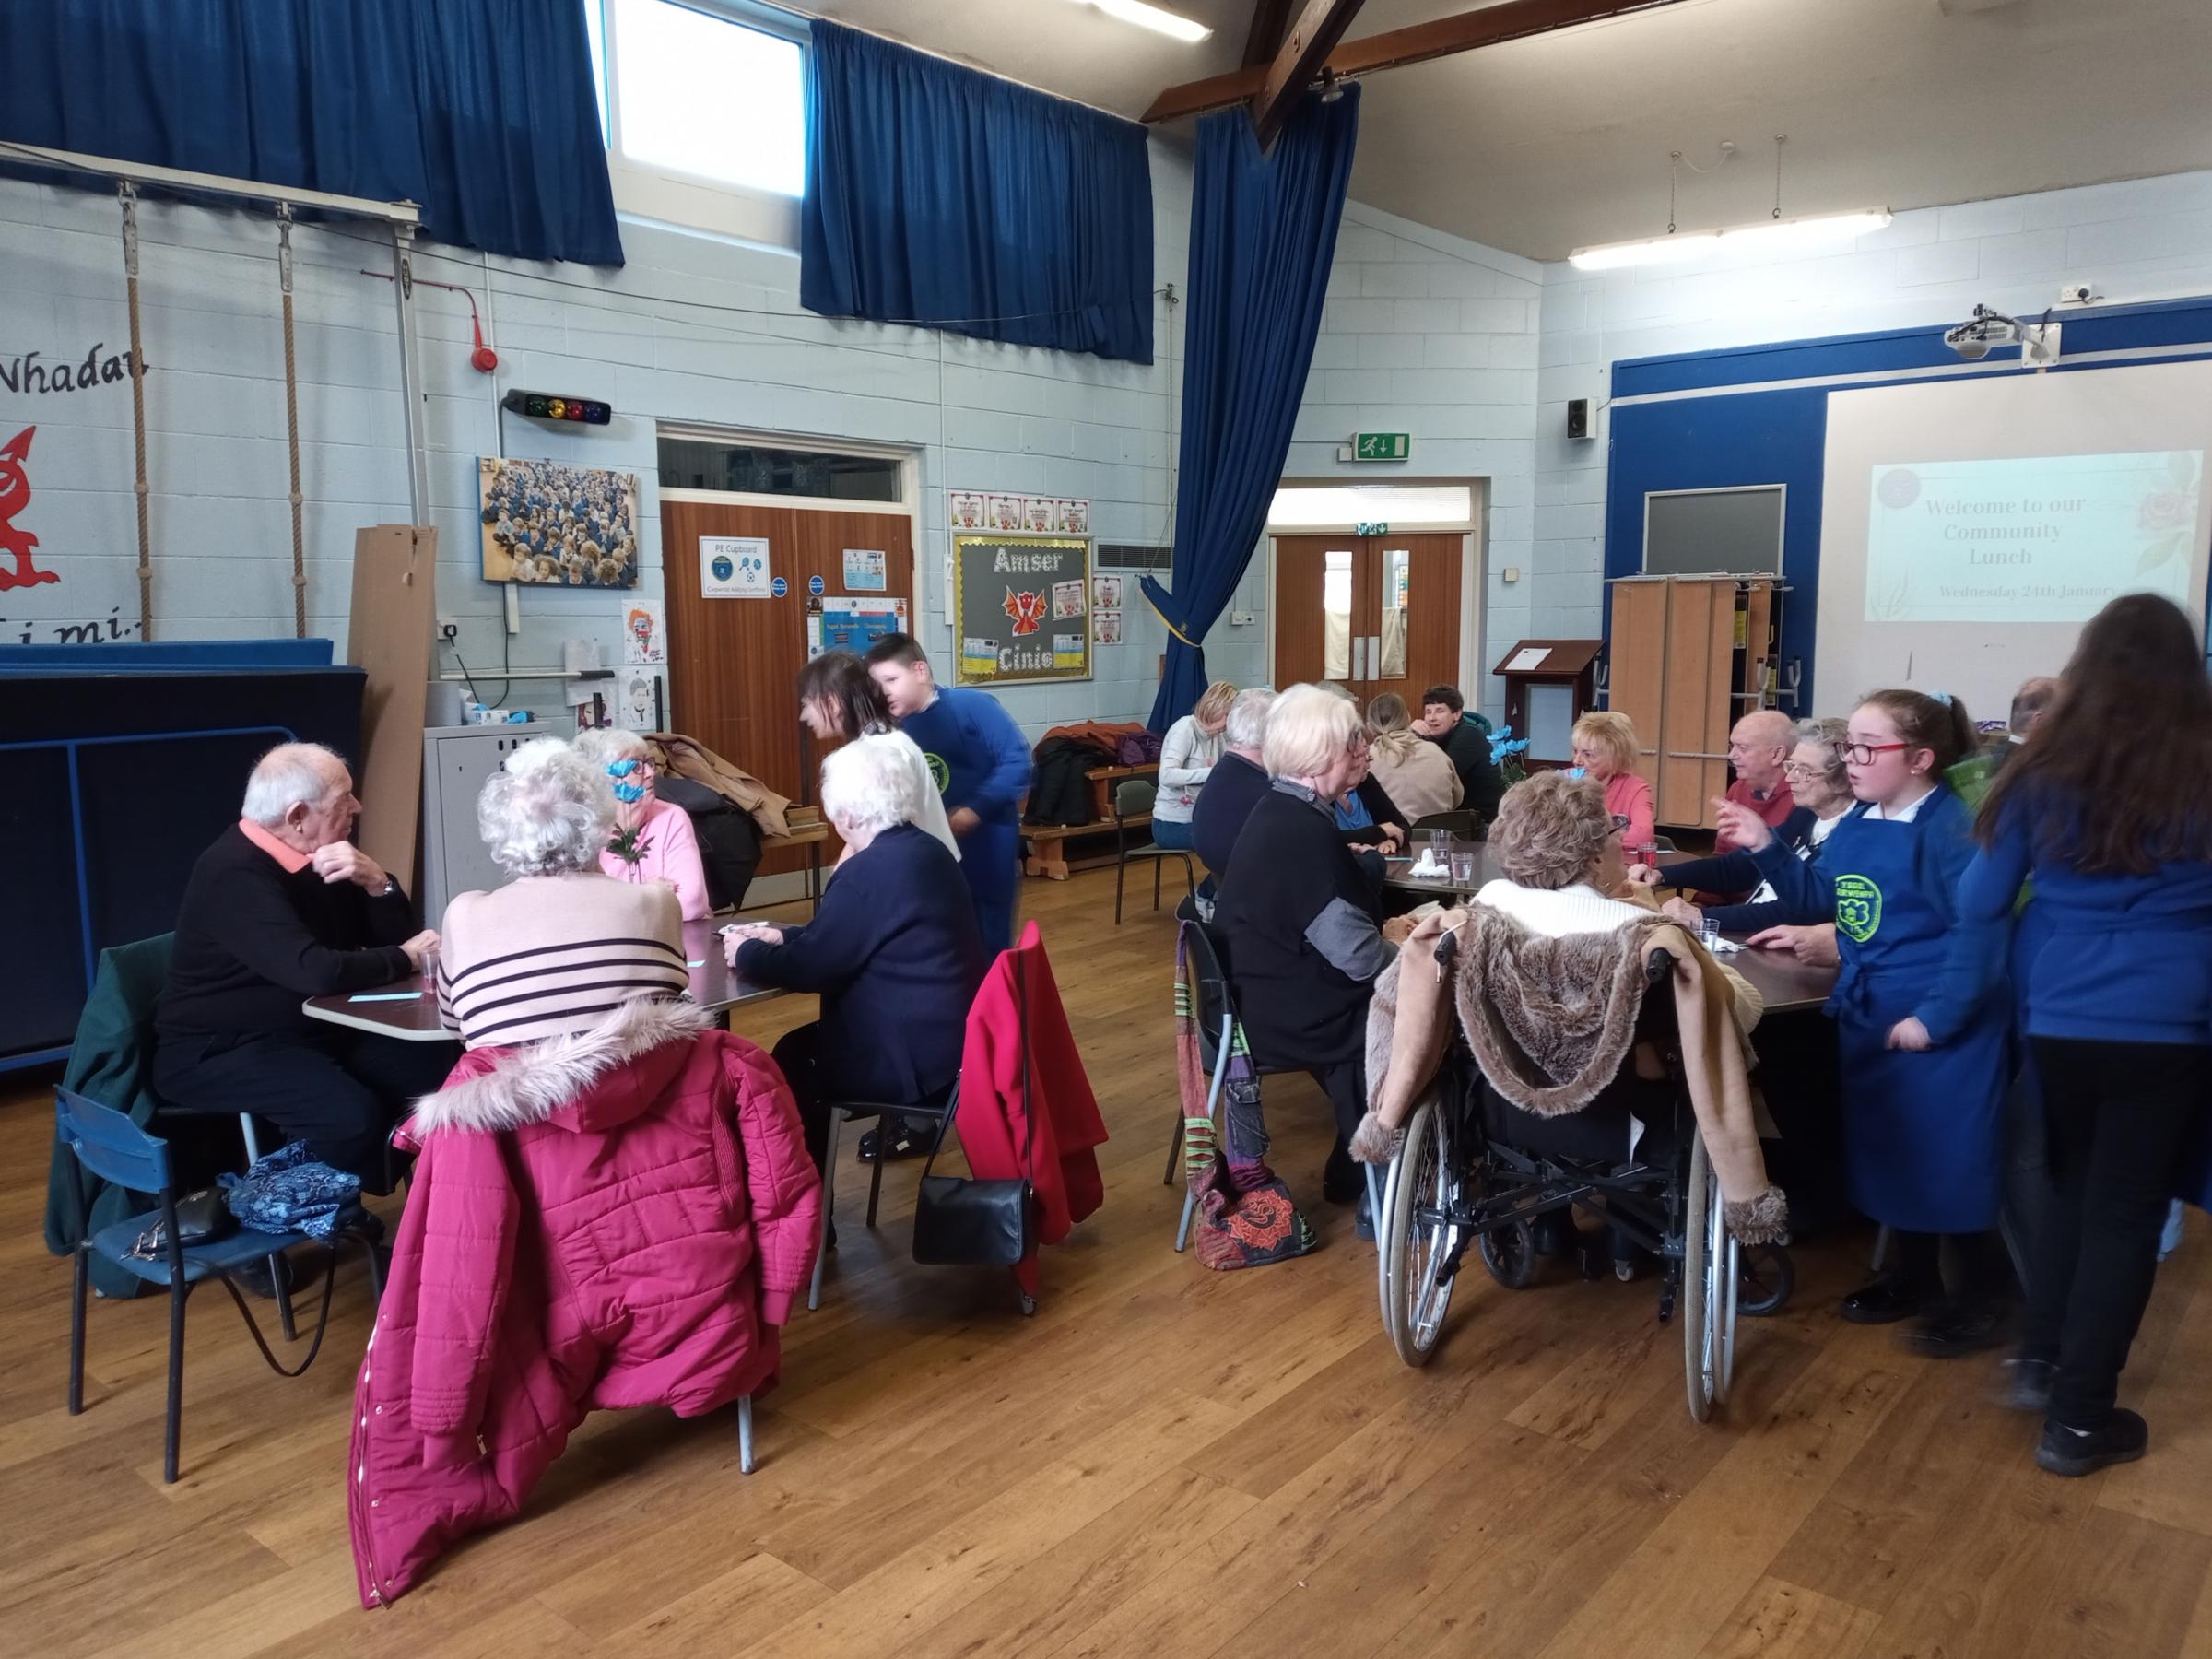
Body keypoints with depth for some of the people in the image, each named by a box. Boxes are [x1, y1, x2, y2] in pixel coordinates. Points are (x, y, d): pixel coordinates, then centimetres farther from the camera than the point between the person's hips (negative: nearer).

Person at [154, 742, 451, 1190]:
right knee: (352, 1115, -33)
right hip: (219, 1050, -8)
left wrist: (375, 881, -14)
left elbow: (396, 937, 6)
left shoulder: (319, 857, 5)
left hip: (313, 1030, 8)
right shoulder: (233, 873, -21)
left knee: (442, 1066, -12)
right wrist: (405, 959, -18)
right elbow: (316, 972, -33)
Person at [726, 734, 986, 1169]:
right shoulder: (923, 850, 6)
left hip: (917, 1059, -9)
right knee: (798, 1046, 19)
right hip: (948, 1036, 9)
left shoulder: (871, 870, -22)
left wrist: (746, 952, 2)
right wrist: (782, 936, 17)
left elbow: (809, 968, -15)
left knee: (789, 1063, 11)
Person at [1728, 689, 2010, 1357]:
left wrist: (1936, 1018, -24)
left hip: (1940, 1029, -8)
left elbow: (1980, 931, -24)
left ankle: (1981, 1296, 20)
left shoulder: (1950, 828, -19)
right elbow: (1819, 898, 16)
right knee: (1889, 1151, 17)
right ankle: (1915, 1277, 34)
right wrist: (1766, 848, 3)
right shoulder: (1855, 826, 7)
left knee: (1949, 1160, 1)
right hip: (1868, 1017, 9)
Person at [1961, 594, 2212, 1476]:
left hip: (2058, 1021, 2)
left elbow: (1978, 905, 3)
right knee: (2125, 1212, 9)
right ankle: (2080, 1417, 17)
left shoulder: (2044, 771, -4)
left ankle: (2040, 1362, 30)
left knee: (2069, 1187, 23)